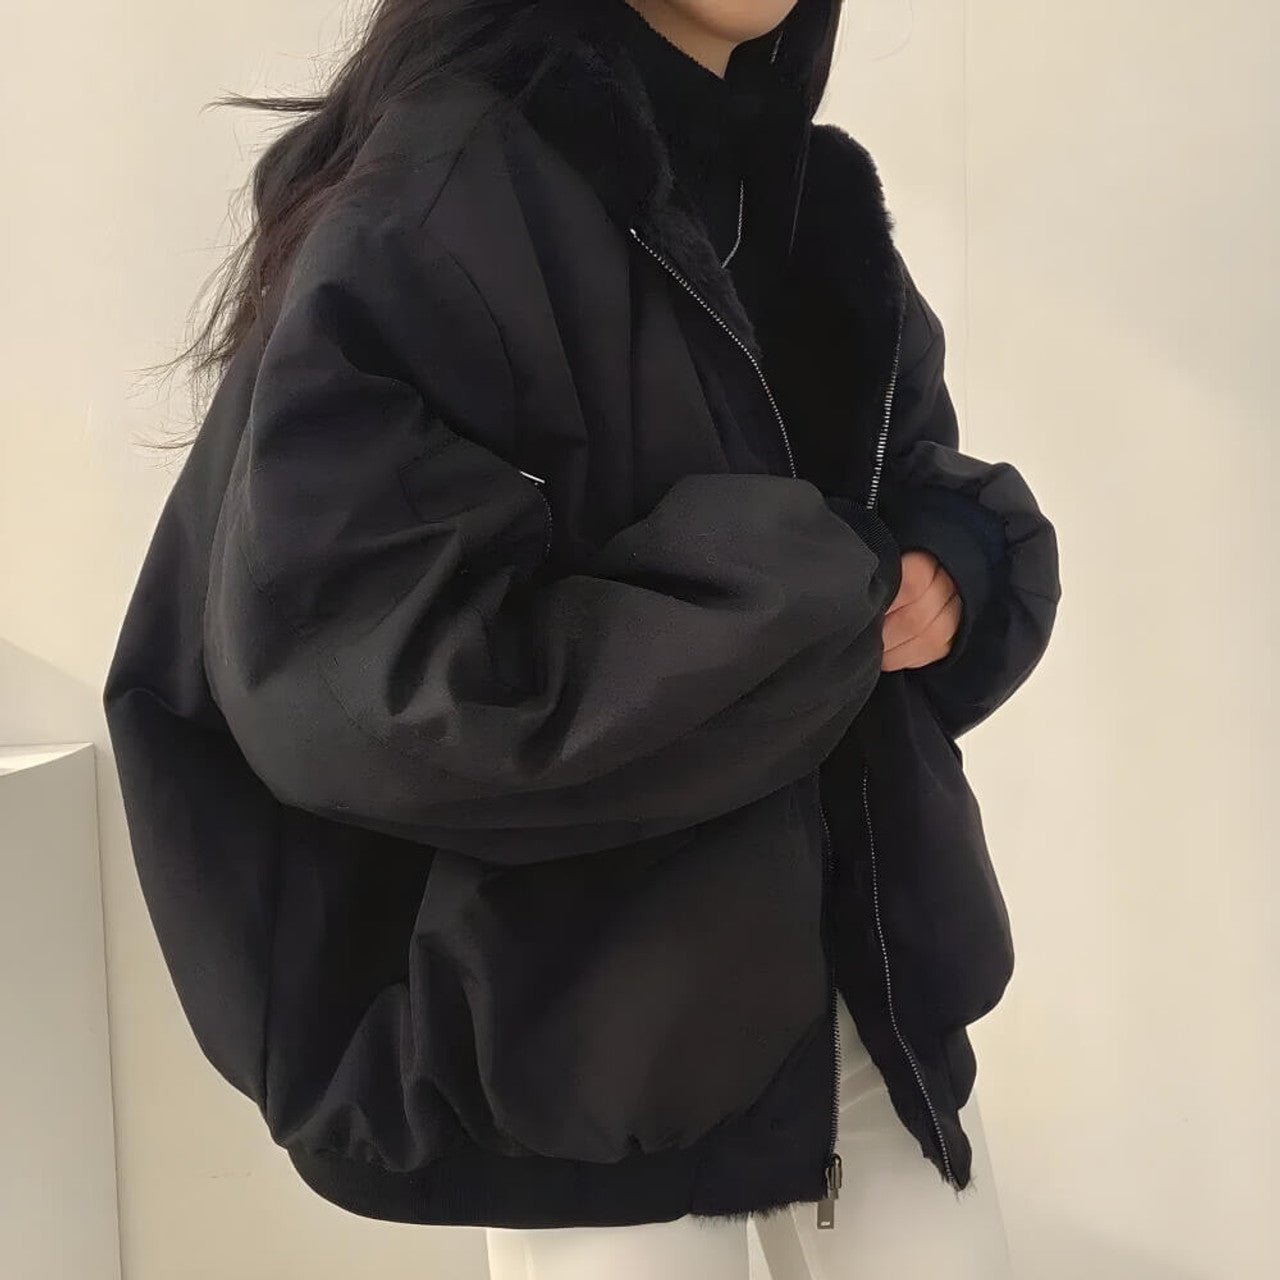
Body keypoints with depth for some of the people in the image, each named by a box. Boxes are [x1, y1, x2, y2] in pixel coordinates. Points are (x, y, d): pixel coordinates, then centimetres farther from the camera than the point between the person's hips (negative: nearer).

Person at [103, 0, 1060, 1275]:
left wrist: (951, 565, -11)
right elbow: (360, 669, -26)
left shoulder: (819, 194, 7)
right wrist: (823, 594, -20)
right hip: (599, 1022, -6)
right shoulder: (435, 206, -17)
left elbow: (925, 481, 14)